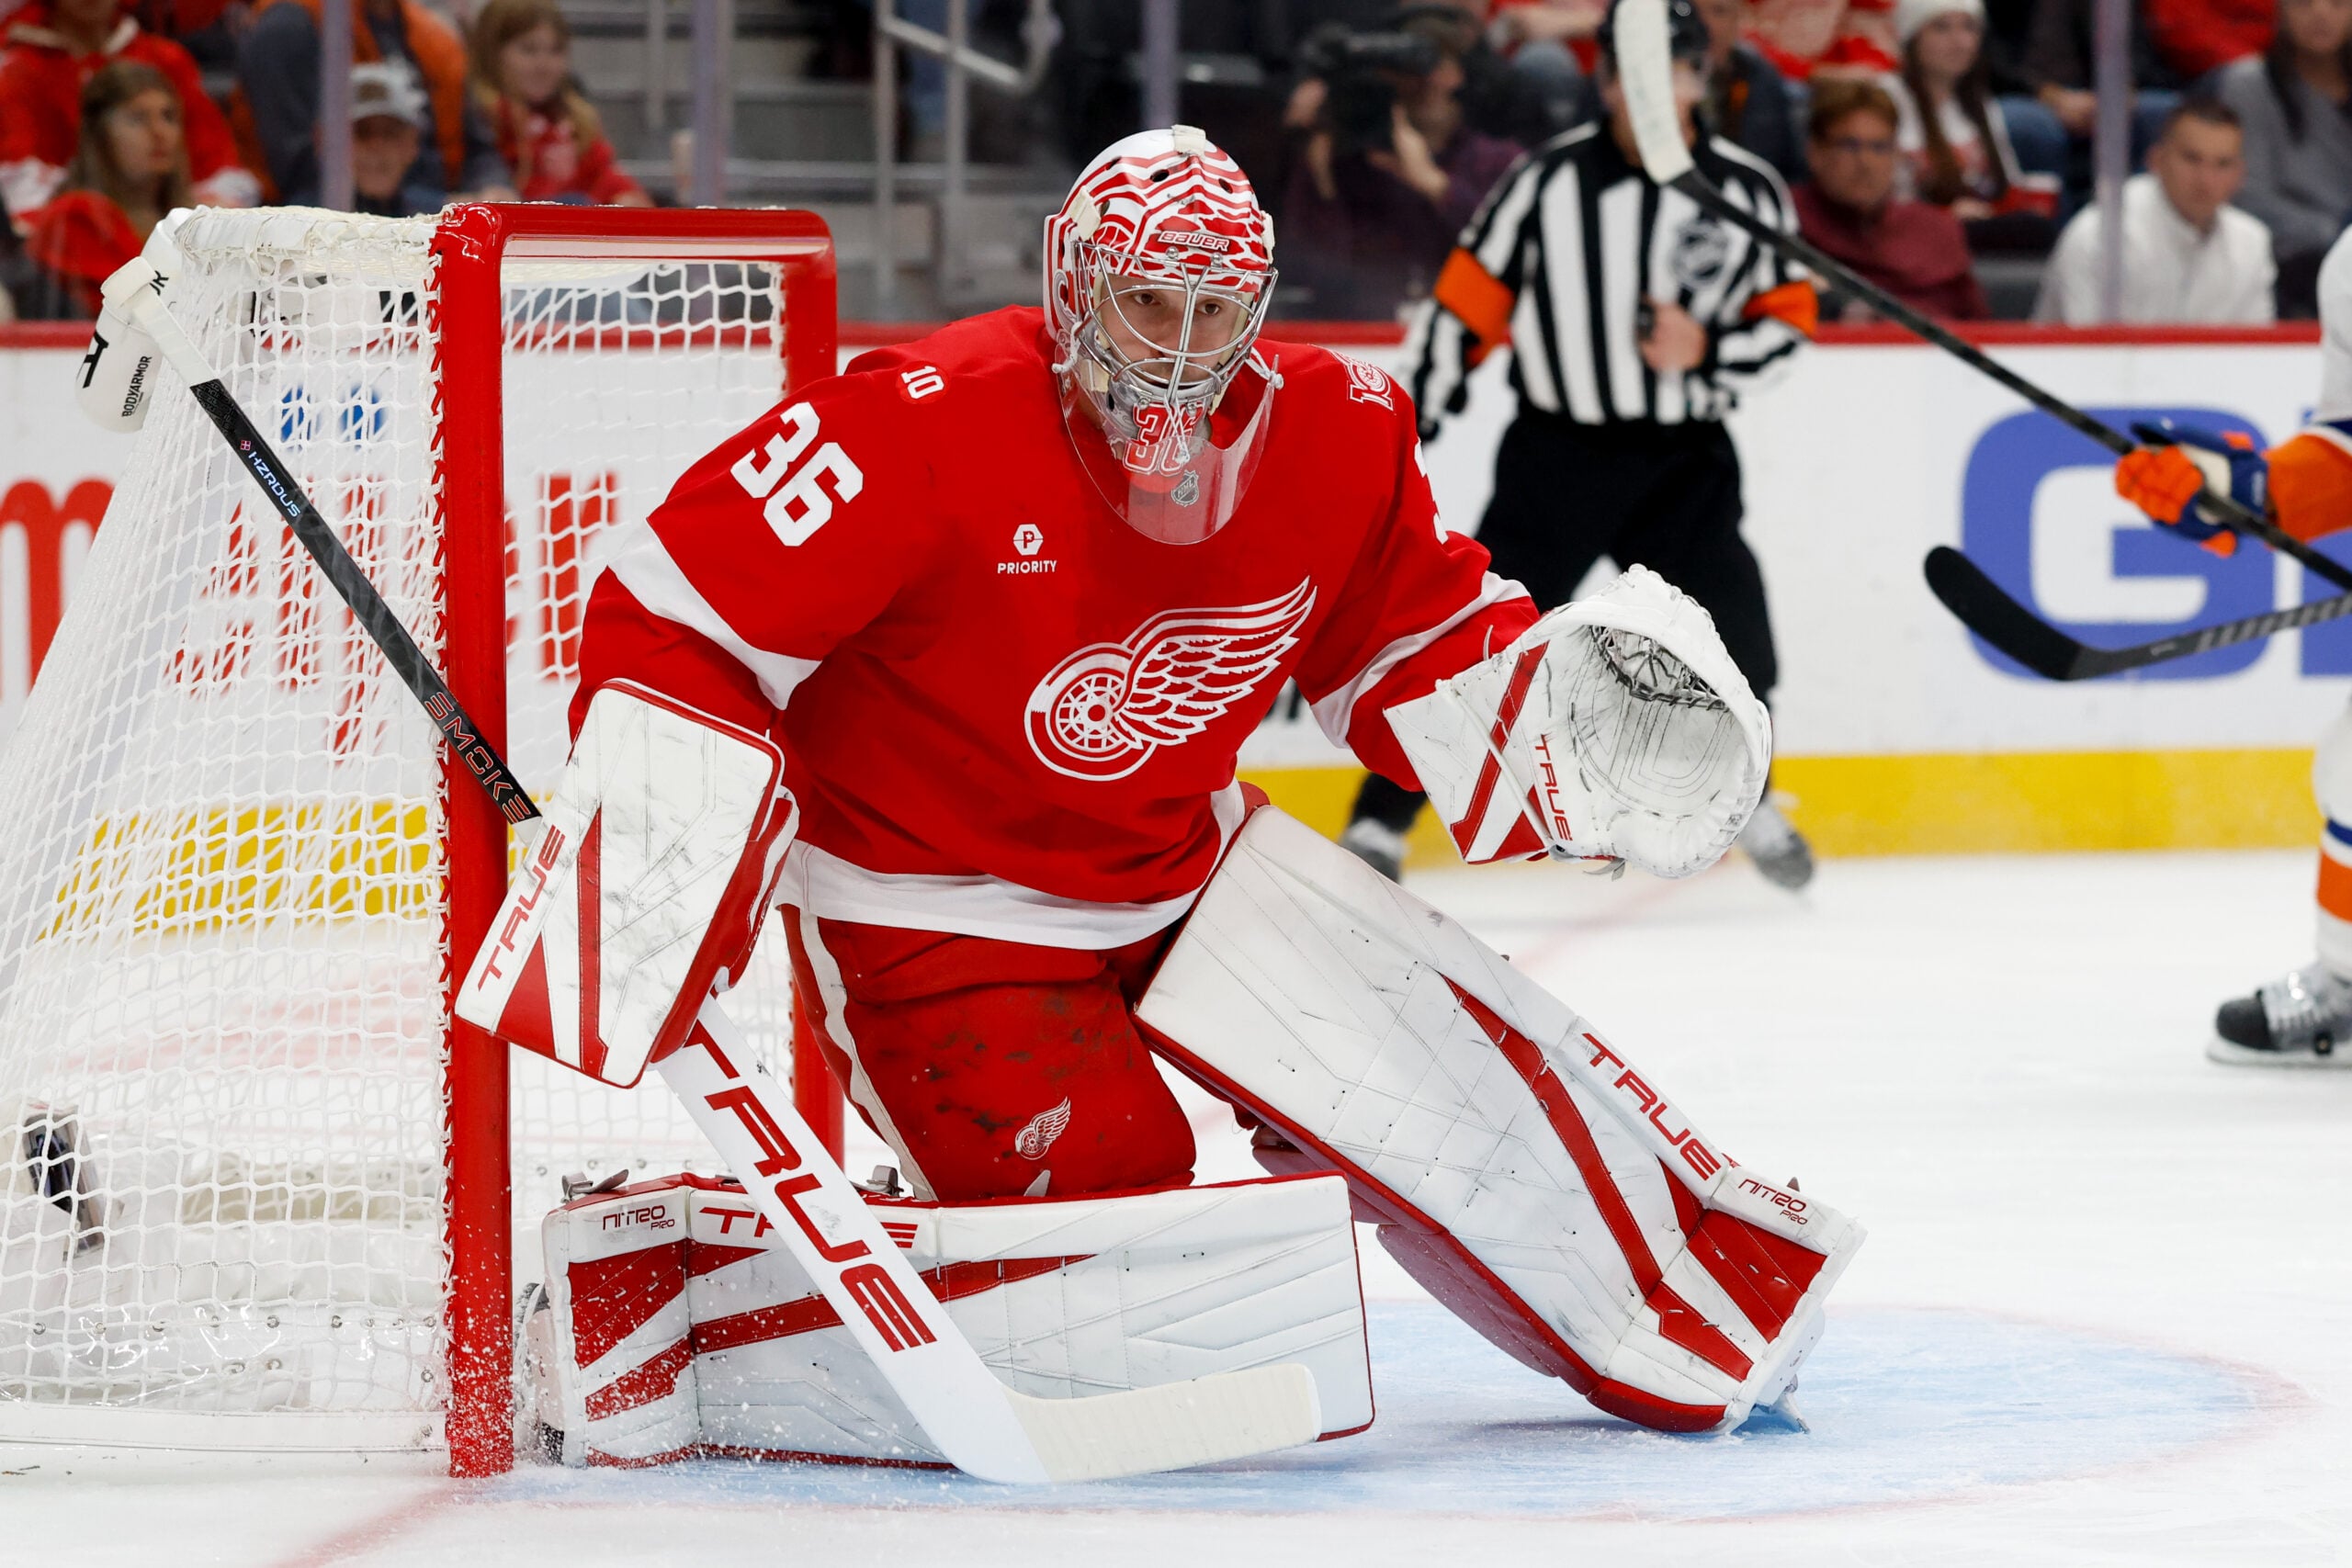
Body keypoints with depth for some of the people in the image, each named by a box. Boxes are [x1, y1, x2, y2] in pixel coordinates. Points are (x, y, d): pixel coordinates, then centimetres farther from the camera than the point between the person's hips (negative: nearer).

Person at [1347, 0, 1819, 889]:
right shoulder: (1550, 181, -5)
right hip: (1556, 451, -1)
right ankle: (1380, 823, -2)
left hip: (1682, 457, 1)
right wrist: (1403, 423, -4)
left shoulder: (1748, 192, -2)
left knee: (1726, 631, -1)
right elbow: (1464, 306, -1)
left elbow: (1787, 319, 2)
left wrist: (1706, 350, -17)